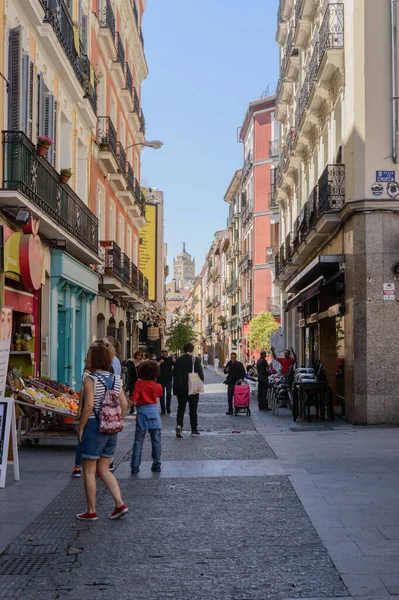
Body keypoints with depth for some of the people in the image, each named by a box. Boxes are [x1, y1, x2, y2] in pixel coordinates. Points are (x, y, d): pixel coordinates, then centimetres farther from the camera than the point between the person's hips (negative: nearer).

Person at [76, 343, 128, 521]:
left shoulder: (90, 379, -13)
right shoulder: (115, 380, 7)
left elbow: (89, 405, -21)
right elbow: (124, 405, 5)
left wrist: (80, 427, -12)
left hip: (93, 427, -7)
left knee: (88, 471, 6)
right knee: (103, 470, 17)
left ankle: (91, 511, 12)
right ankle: (120, 504, 7)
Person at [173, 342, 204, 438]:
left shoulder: (178, 360, 1)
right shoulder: (196, 360, -8)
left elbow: (174, 373, 4)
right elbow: (200, 374, -8)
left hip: (180, 388, 2)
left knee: (181, 408, 6)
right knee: (193, 409, 7)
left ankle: (179, 424, -17)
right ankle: (194, 430, 12)